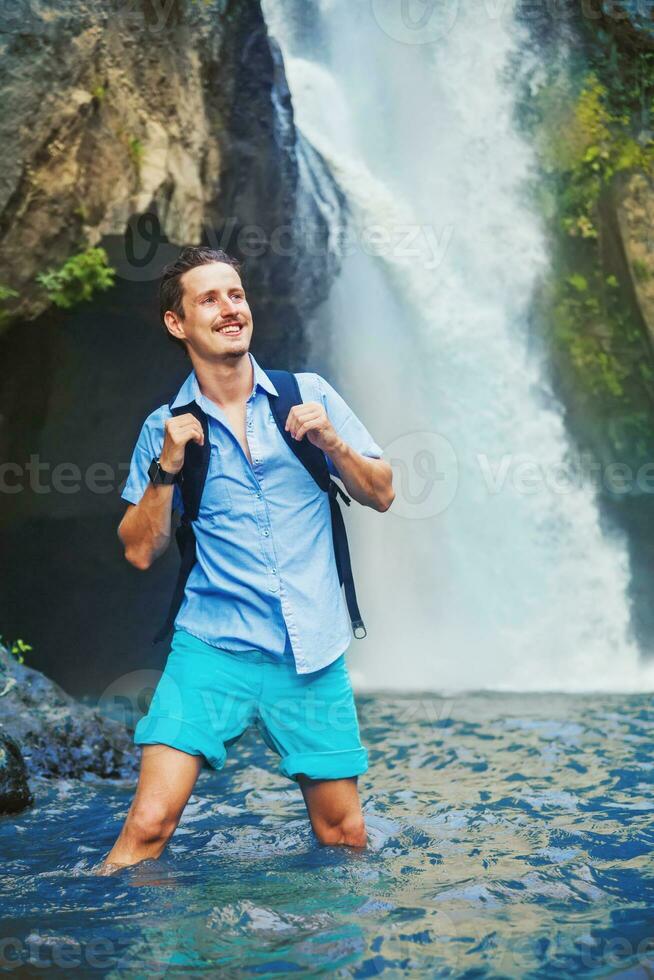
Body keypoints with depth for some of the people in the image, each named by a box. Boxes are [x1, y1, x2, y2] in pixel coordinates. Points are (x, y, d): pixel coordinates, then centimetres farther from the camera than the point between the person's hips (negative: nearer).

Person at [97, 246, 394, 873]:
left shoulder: (307, 395, 6)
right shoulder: (166, 427, 5)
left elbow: (381, 494, 8)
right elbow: (140, 551, 4)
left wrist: (332, 443, -10)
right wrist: (167, 468, -10)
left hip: (313, 654, 1)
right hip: (212, 650, -1)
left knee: (344, 837, 8)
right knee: (148, 825, -14)